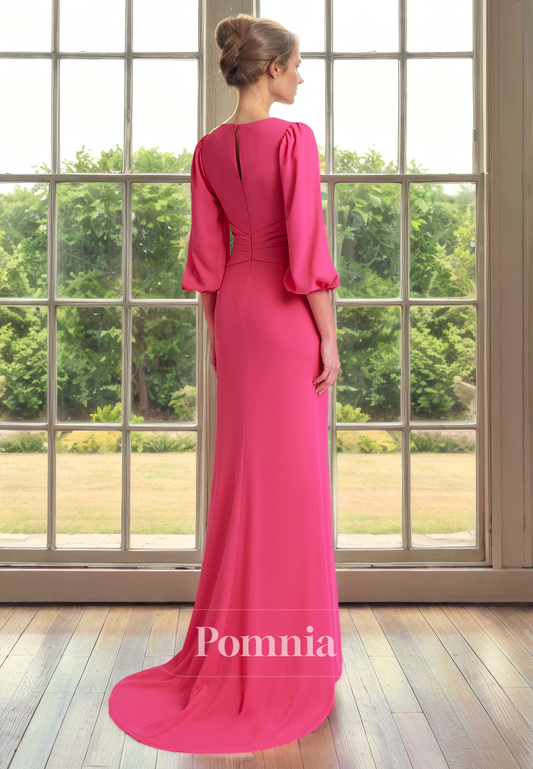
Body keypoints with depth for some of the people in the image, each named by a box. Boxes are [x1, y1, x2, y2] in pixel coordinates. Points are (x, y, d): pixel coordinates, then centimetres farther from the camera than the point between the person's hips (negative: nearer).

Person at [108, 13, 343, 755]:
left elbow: (206, 253, 8)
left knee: (244, 473, 12)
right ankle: (290, 650, 9)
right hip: (288, 315, -6)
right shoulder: (295, 138, -11)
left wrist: (216, 334, 14)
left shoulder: (209, 148, 9)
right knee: (295, 478, 0)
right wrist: (330, 337, -11)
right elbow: (307, 247, -16)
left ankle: (233, 640, 19)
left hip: (236, 311, 6)